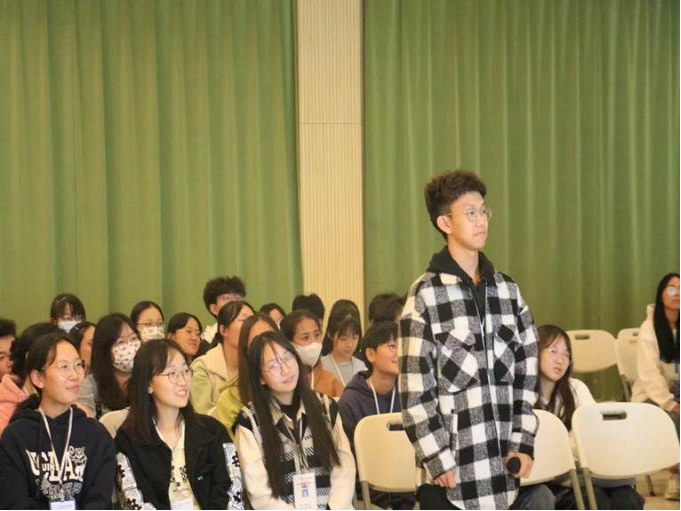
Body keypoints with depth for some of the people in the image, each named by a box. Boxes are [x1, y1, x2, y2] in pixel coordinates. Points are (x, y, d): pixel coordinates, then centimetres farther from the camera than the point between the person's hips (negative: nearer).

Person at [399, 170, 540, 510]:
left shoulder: (508, 291, 10)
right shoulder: (426, 295, -6)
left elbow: (526, 373, 12)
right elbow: (415, 390, -8)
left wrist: (523, 443, 3)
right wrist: (439, 461, -12)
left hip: (502, 465, 5)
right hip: (451, 469, -5)